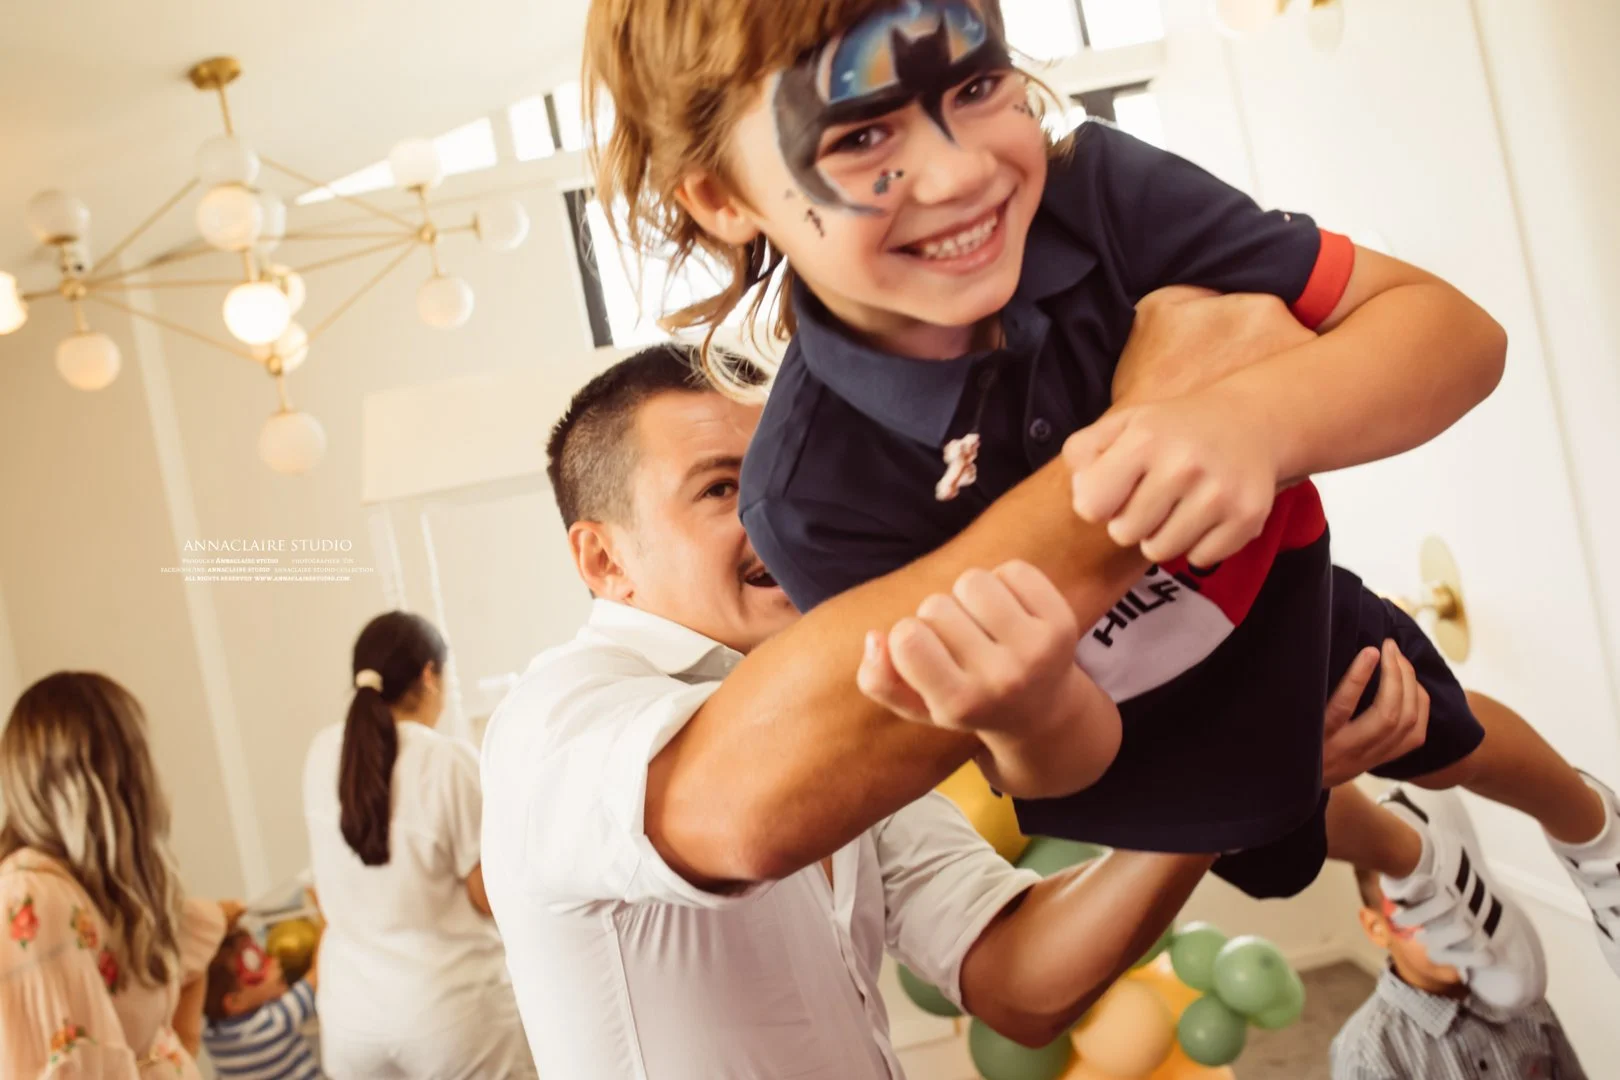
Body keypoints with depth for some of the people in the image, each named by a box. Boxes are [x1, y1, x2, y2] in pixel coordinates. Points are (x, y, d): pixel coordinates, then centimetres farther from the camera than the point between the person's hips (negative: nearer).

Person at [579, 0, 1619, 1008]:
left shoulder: (1098, 191, -34)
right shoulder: (809, 495, -38)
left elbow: (1458, 330, -33)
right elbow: (1062, 760, -32)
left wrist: (1259, 420, -54)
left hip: (1280, 588, 1)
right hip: (1119, 736, 0)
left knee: (1442, 741, 30)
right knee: (1283, 842, 31)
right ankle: (1424, 874, 70)